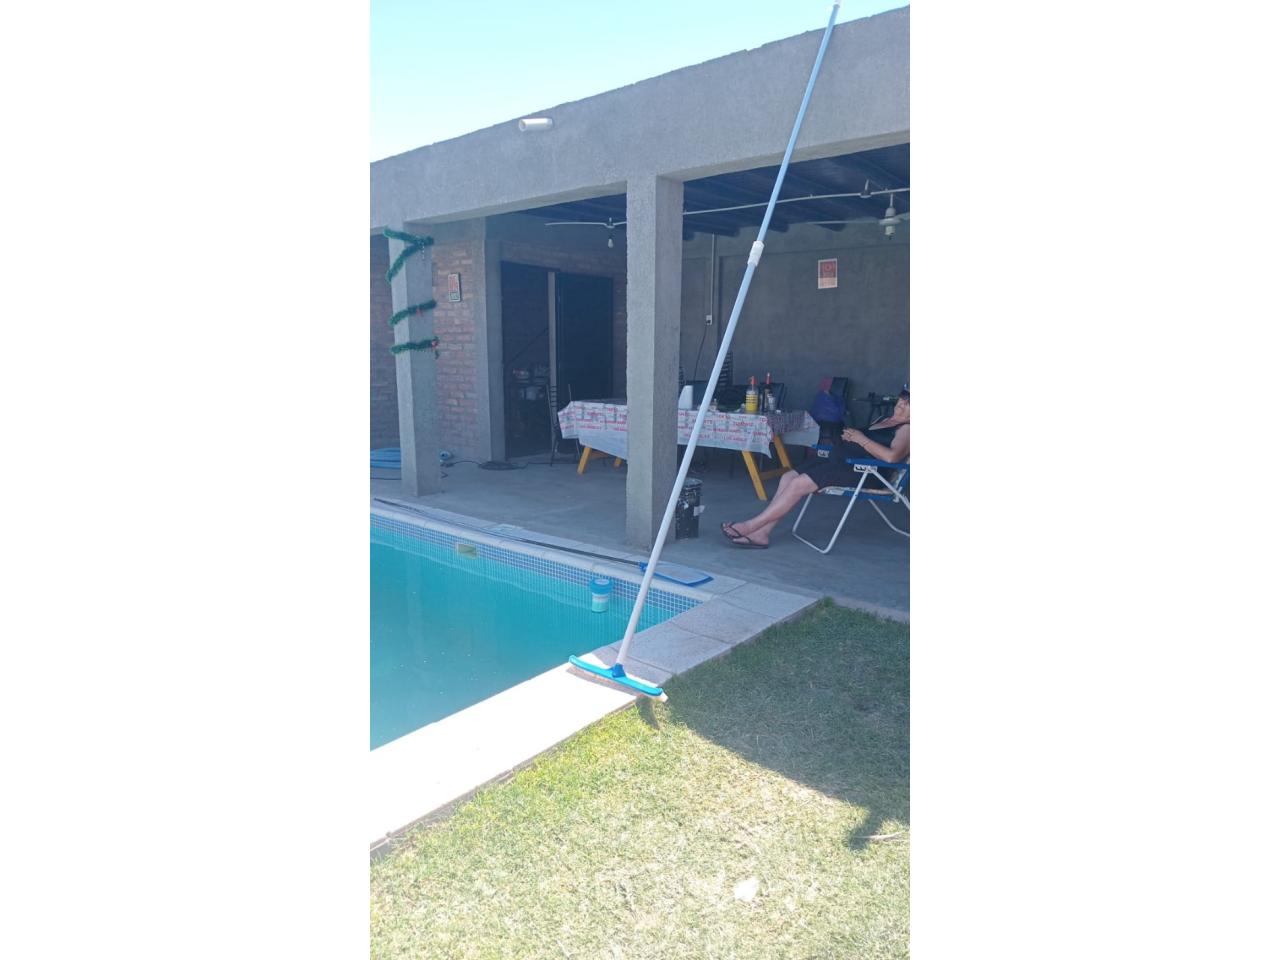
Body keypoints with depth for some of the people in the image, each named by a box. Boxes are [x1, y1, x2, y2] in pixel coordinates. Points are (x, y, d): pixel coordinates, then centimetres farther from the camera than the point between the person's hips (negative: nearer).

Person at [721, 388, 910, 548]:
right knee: (788, 478, -5)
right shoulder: (886, 420, 25)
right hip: (839, 461, 10)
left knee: (798, 484, -21)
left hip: (857, 470, -10)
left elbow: (892, 456, -23)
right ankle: (761, 533, -10)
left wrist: (861, 439, -12)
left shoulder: (907, 428, -4)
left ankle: (751, 526, -16)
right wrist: (850, 436, 9)